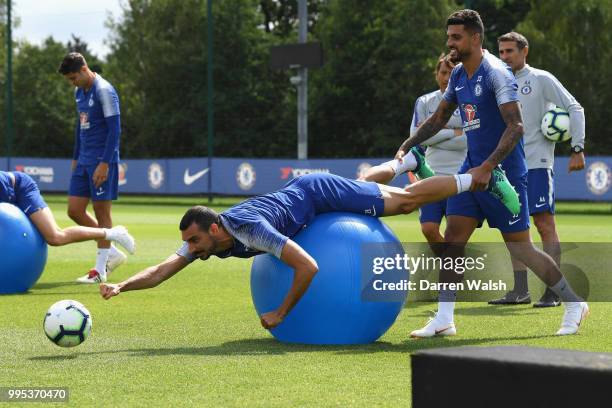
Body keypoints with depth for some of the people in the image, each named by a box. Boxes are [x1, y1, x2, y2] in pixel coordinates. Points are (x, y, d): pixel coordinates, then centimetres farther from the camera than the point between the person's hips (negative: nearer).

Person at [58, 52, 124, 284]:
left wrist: (104, 163, -20)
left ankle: (100, 269, 5)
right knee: (74, 210, 5)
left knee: (101, 211, -2)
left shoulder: (104, 91, -14)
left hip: (102, 162, -9)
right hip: (84, 161, 9)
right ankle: (112, 252, 17)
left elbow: (114, 129, -17)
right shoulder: (79, 92, 13)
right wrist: (76, 158, 22)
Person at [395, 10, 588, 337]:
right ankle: (443, 319, 1)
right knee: (452, 238, -2)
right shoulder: (458, 75, 8)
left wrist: (487, 168, -31)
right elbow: (439, 118, 21)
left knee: (520, 248, -2)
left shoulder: (496, 73, -17)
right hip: (473, 168, 8)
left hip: (504, 173, -8)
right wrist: (406, 147, 9)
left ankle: (574, 305, 15)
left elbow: (515, 127, -25)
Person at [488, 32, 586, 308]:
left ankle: (552, 292, -7)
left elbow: (574, 109, -4)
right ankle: (520, 291, 10)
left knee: (545, 225, -8)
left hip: (537, 164, -6)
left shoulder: (541, 79, -2)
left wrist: (577, 148, -10)